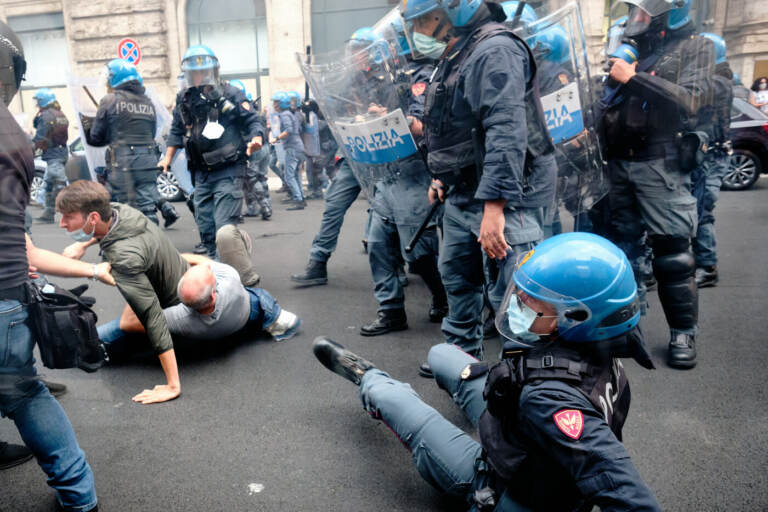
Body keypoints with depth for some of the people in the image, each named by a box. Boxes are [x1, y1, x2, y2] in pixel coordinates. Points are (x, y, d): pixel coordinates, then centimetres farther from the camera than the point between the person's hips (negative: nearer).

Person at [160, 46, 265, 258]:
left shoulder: (231, 95, -4)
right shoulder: (184, 100, 11)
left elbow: (253, 121, -6)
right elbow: (177, 131, 22)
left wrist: (256, 139, -26)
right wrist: (167, 158, 18)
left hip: (228, 172, -6)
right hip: (201, 174, 6)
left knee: (225, 227, -12)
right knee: (205, 227, 10)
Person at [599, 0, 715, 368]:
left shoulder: (696, 48, 3)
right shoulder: (631, 50, 19)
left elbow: (689, 100, -14)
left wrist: (633, 78, -14)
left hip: (660, 165, -5)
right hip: (618, 164, 6)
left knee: (672, 254, -5)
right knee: (624, 248, 11)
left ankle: (683, 333, 7)